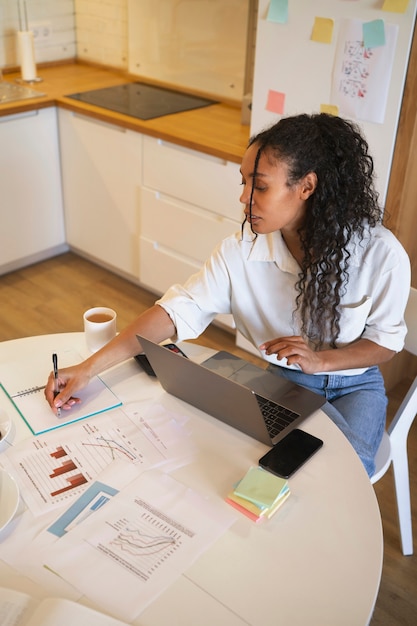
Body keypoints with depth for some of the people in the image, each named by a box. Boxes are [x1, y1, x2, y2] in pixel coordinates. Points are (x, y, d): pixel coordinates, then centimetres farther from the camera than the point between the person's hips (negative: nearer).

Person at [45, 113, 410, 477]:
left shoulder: (380, 253, -20)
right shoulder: (243, 249, -16)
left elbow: (387, 339, -8)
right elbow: (180, 310, -17)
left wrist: (321, 360, -27)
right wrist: (90, 368, -24)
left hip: (355, 386, 0)